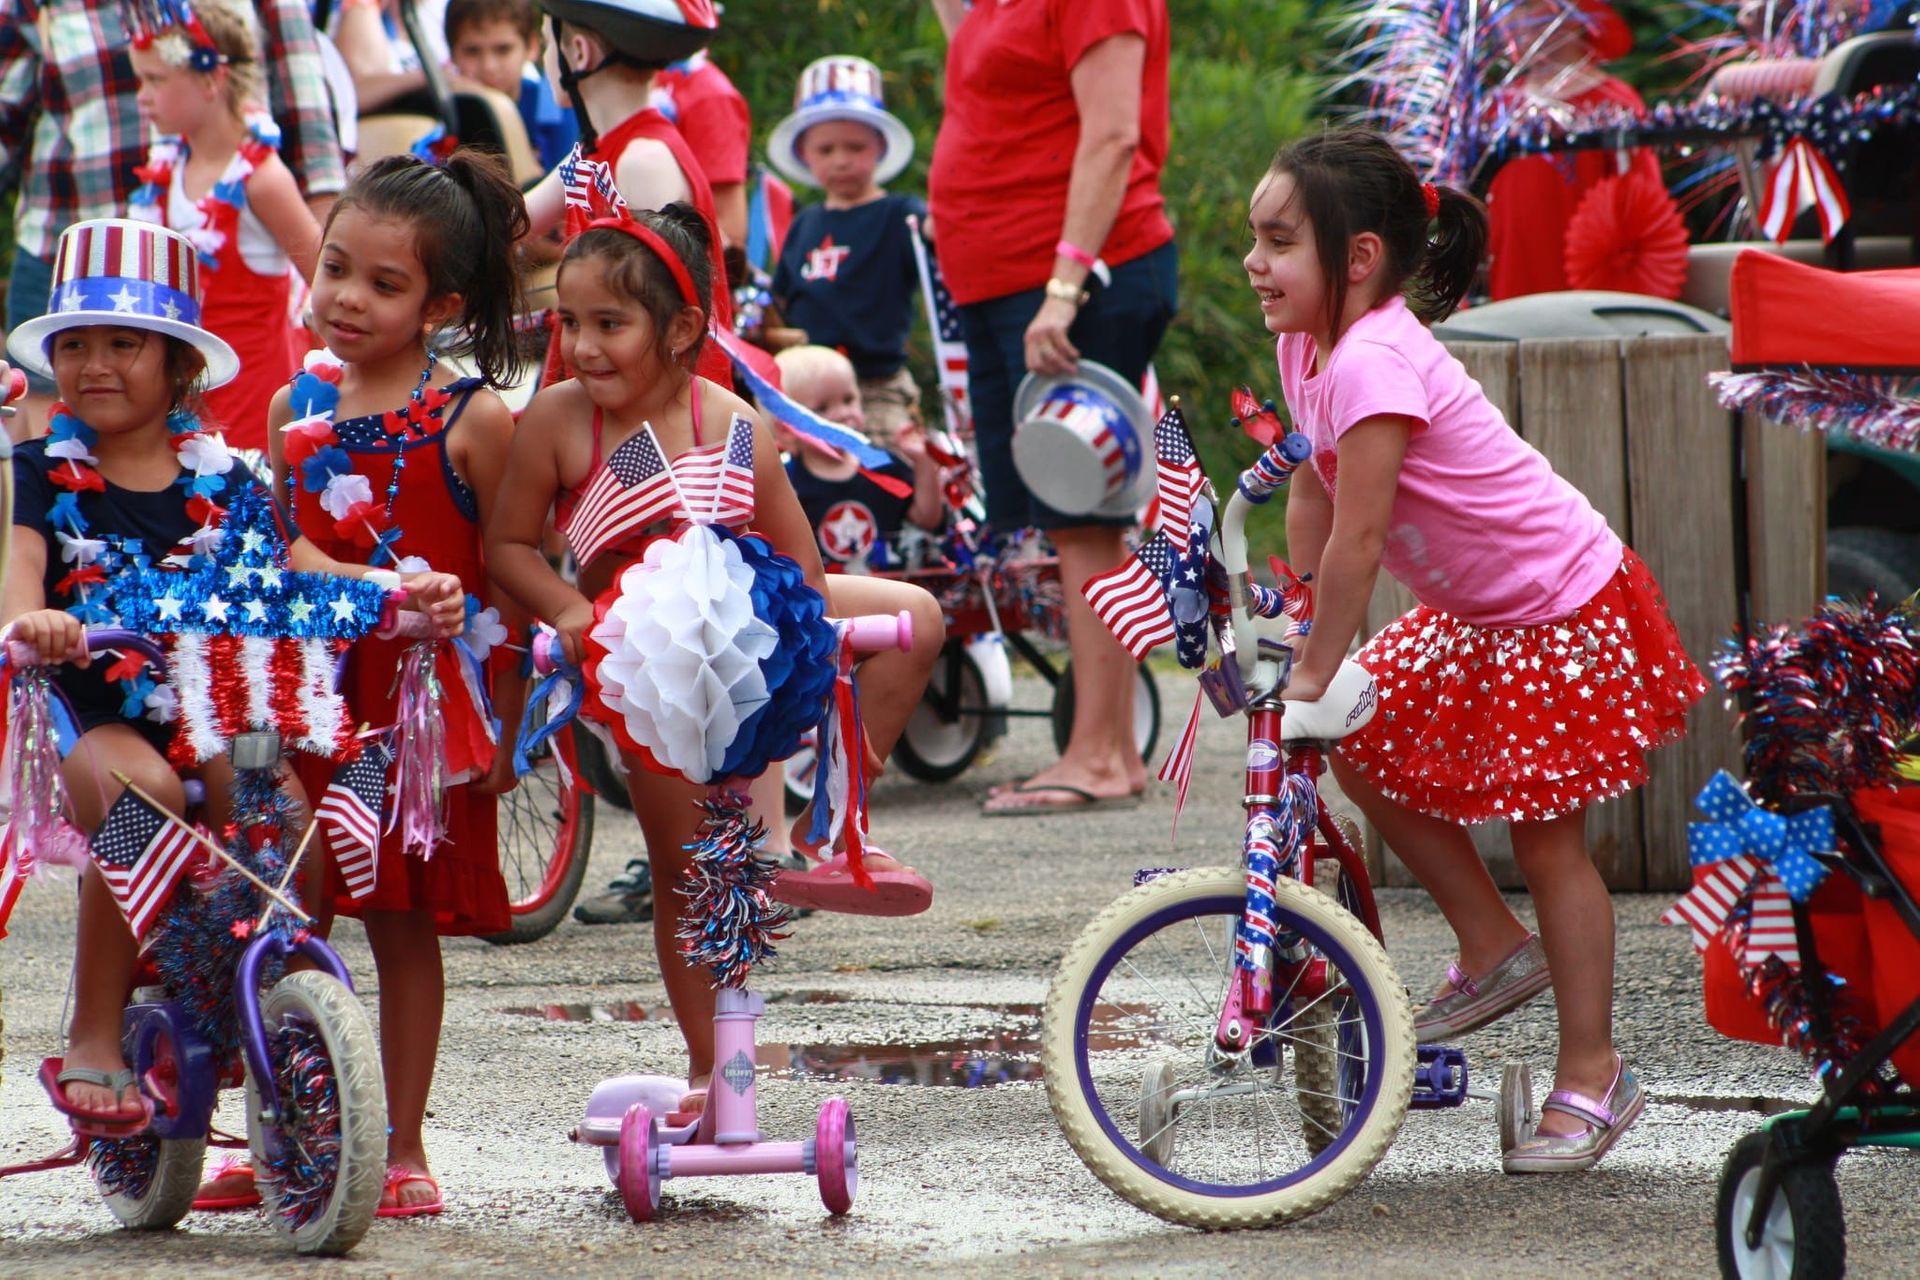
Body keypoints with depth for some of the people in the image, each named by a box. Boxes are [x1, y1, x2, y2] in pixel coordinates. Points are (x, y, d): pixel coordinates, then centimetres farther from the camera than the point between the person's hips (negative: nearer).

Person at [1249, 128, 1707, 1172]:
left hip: (1564, 612, -9)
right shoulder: (1308, 347, 0)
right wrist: (1298, 633, 8)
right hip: (1475, 614, 9)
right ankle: (1493, 948, 19)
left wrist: (1315, 672, -23)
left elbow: (1358, 541, -29)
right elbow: (1312, 499, 10)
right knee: (1366, 747, 6)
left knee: (1545, 839, -4)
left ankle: (1591, 1077, 7)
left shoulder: (1374, 361, -29)